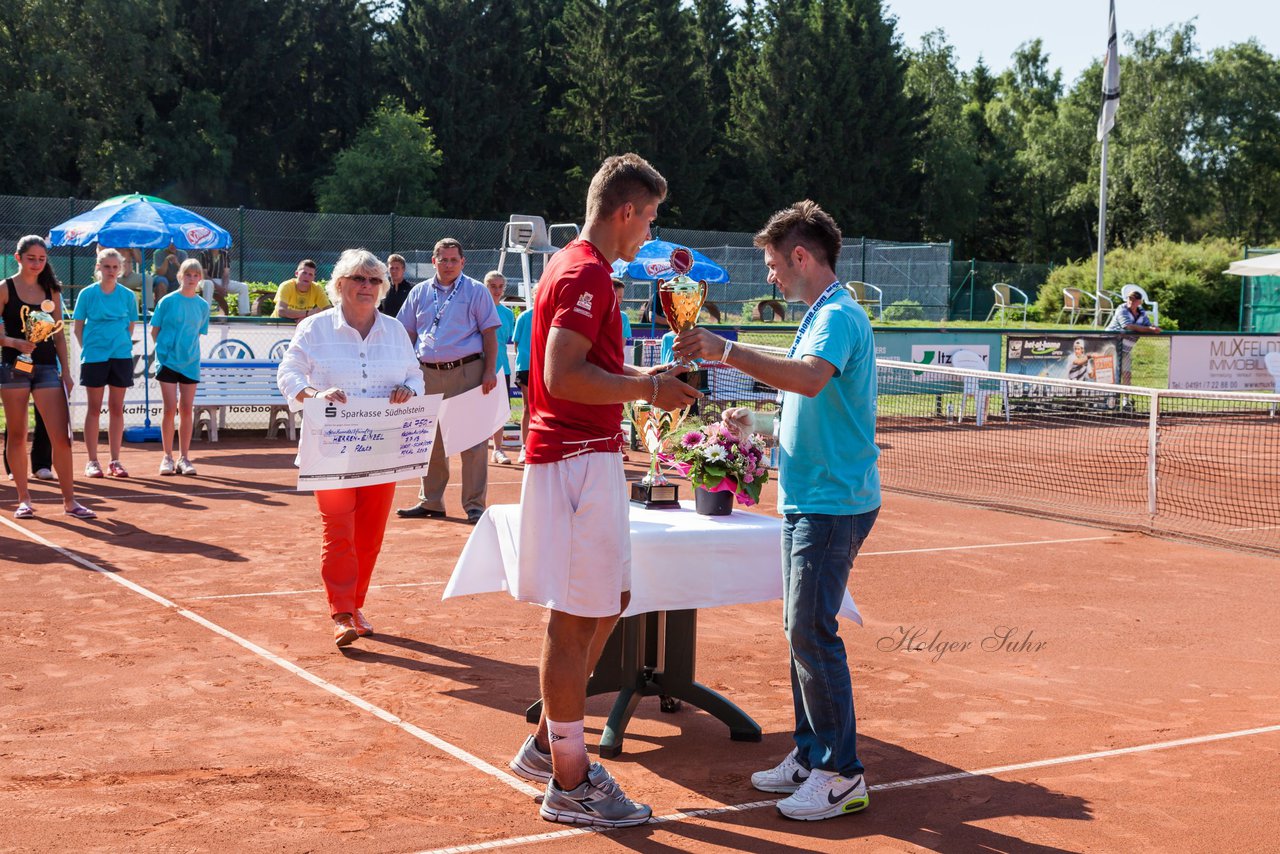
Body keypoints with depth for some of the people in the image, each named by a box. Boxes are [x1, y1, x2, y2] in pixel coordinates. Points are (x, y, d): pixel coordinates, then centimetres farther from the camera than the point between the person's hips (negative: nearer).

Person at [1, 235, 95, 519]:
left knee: (62, 437, -6)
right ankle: (23, 498, 16)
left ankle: (69, 501, -1)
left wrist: (66, 371, 7)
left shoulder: (51, 290, 10)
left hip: (47, 367, 2)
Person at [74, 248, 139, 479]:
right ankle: (92, 461, 8)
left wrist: (123, 344, 1)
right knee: (94, 408, 3)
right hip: (94, 356, -2)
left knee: (116, 408, 6)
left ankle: (115, 461, 12)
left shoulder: (127, 295, 4)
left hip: (121, 356, 2)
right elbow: (78, 327, 4)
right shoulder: (87, 294, 0)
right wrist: (88, 347, -3)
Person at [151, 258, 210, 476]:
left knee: (187, 410, 3)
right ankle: (167, 457, 4)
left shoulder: (203, 305, 6)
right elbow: (154, 331, 3)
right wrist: (164, 349, -1)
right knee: (170, 409, -5)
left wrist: (188, 349, 5)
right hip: (168, 361, -3)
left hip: (190, 363, 3)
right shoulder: (167, 301, -2)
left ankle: (184, 458, 10)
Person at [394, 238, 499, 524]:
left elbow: (489, 334, 0)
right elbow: (408, 334, 17)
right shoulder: (420, 292, 14)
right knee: (431, 439, 10)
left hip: (467, 370, -4)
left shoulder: (476, 291, 3)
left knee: (472, 440, -5)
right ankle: (430, 501, 20)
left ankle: (475, 505, 0)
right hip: (428, 373, 4)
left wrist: (490, 371, -10)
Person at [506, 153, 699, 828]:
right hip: (576, 461, -11)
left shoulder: (572, 266, 17)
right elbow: (562, 375, -24)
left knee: (609, 601, 17)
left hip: (587, 457, 11)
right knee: (576, 617, -4)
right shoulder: (587, 274, -15)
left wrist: (646, 377, 15)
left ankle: (547, 745, 25)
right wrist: (648, 389, -17)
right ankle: (569, 783, 5)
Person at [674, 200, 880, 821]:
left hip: (832, 504, -10)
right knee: (801, 630, 13)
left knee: (812, 634, -9)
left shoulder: (839, 316, -15)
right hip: (807, 500, 10)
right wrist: (779, 428, 17)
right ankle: (810, 756, 23)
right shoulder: (819, 315, 16)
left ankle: (843, 775, -2)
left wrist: (727, 351, -36)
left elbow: (810, 377, -36)